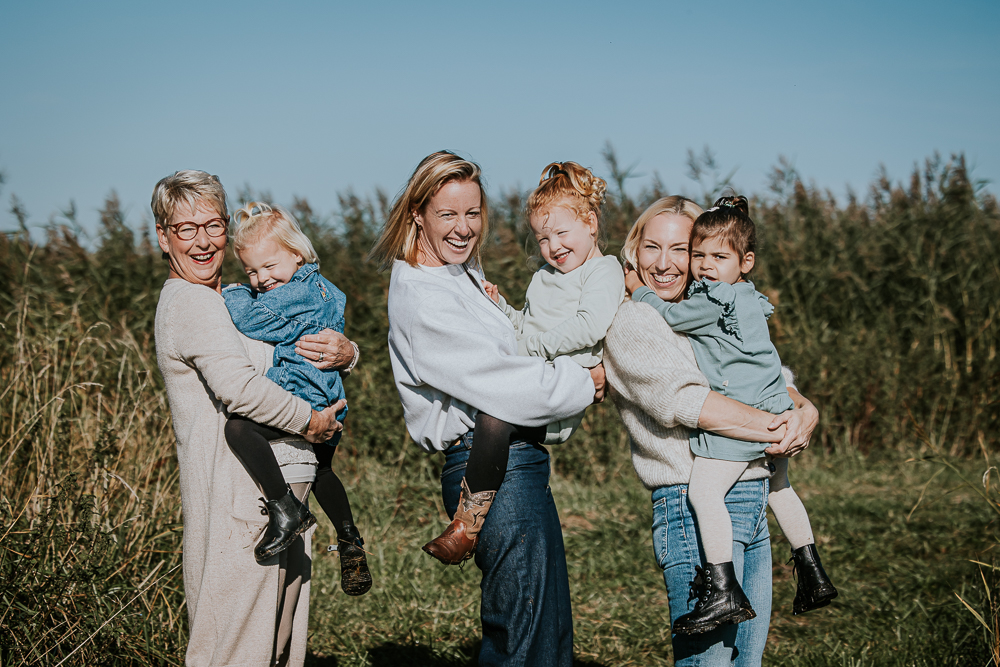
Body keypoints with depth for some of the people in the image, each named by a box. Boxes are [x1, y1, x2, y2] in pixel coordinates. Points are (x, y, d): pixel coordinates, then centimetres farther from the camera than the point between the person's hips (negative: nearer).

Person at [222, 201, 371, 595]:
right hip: (326, 412, 11)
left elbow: (254, 319, -22)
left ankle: (286, 510, -25)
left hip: (305, 401, -11)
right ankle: (349, 540, 42)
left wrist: (230, 296, -8)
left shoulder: (308, 290, -17)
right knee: (320, 470, 29)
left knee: (239, 428, -27)